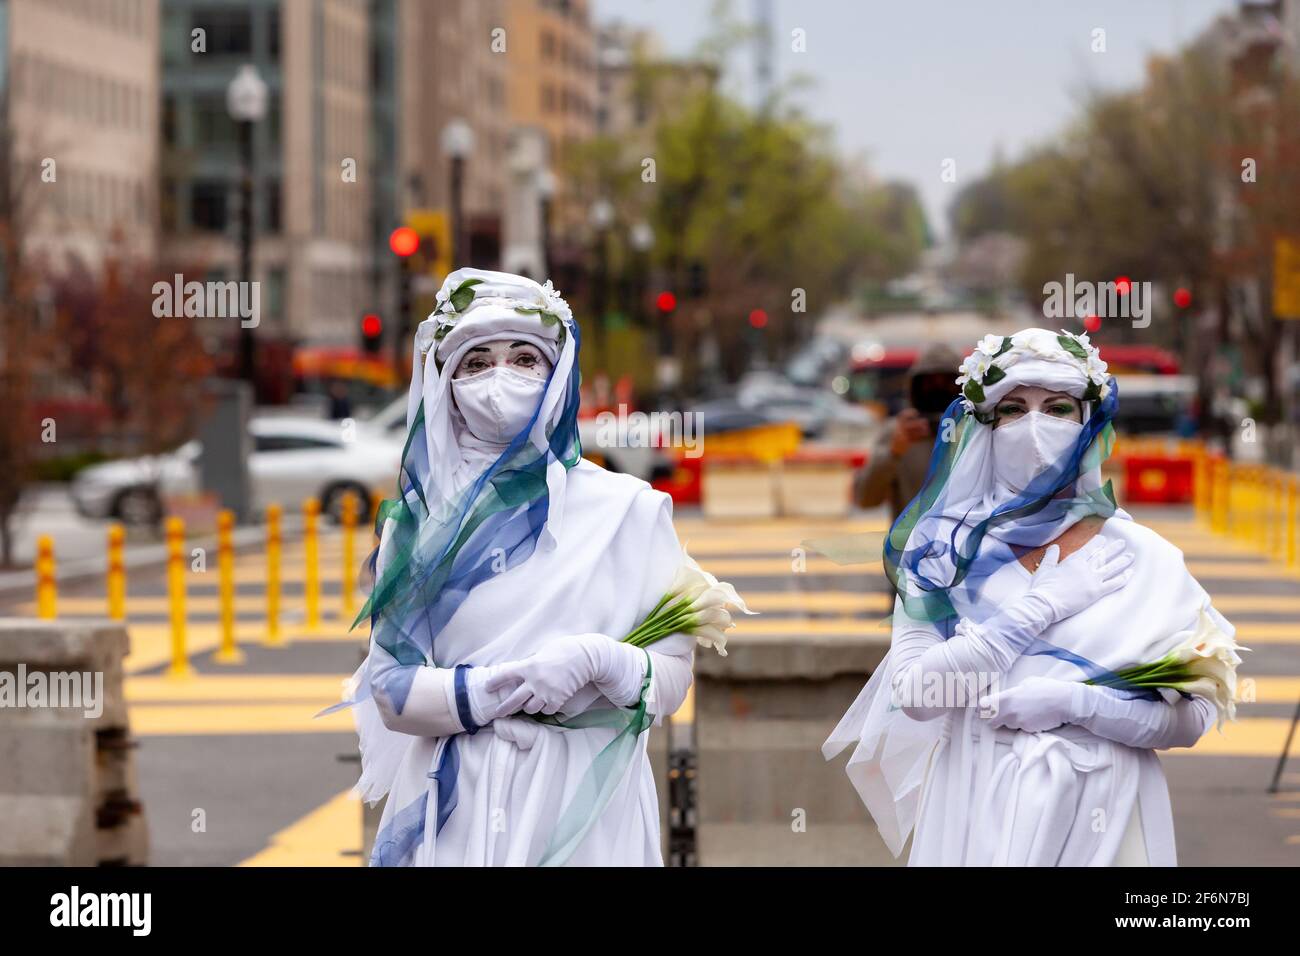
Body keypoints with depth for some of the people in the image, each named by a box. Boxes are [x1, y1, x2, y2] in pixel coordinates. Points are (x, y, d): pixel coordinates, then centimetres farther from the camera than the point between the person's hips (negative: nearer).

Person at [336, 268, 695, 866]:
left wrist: (598, 662, -21)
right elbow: (390, 693, -4)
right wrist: (501, 688, -18)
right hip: (453, 813, 0)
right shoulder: (421, 521, 3)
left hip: (587, 807, 0)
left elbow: (672, 679, -1)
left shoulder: (626, 507, 1)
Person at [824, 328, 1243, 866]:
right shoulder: (945, 548, 0)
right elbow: (914, 695, -11)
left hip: (1101, 816, 0)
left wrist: (1075, 703, -19)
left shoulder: (1143, 558, -1)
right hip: (978, 806, 0)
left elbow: (1193, 716, -4)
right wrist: (1040, 608, -14)